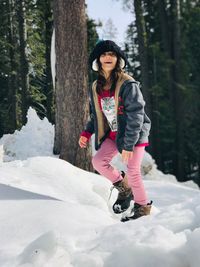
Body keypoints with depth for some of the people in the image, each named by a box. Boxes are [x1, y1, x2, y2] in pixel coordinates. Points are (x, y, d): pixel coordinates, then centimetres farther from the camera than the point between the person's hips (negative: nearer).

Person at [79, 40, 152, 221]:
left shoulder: (128, 85, -20)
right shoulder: (96, 87, 2)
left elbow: (135, 116, -22)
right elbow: (96, 115, 15)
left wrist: (128, 145, -25)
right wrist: (87, 132, -1)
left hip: (135, 133, -6)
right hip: (113, 134, 6)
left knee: (133, 172, -7)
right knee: (98, 161, -4)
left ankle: (143, 207, 16)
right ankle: (125, 189, 19)